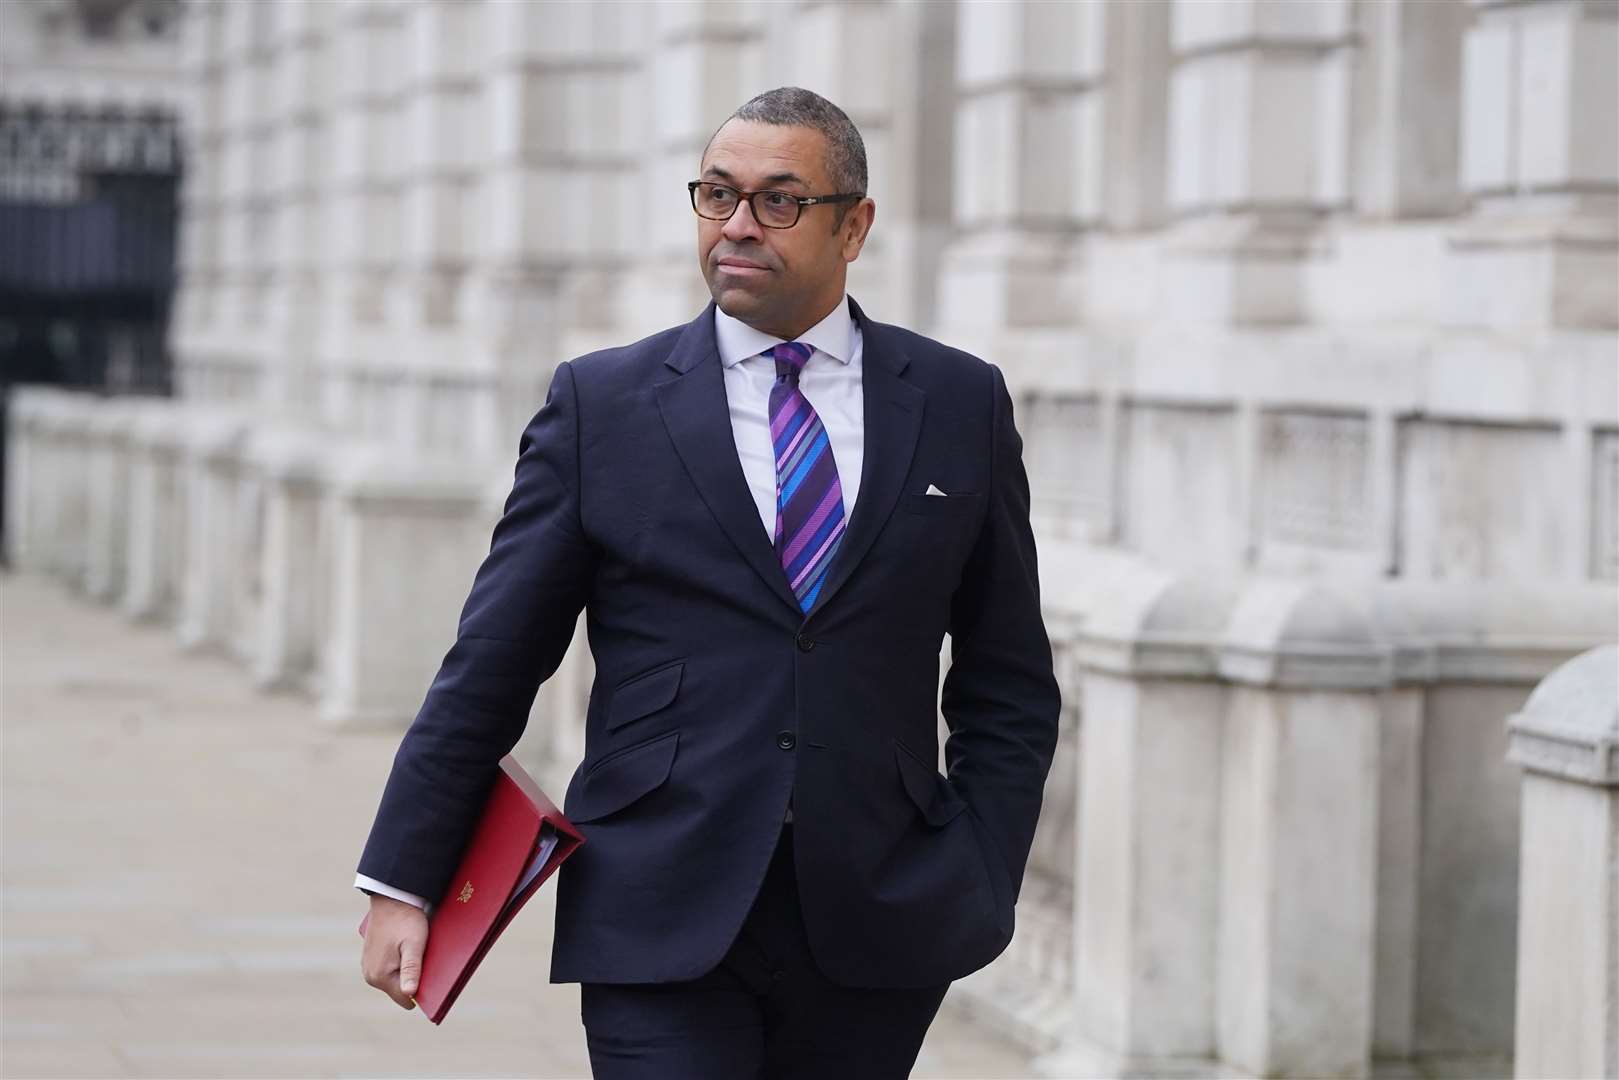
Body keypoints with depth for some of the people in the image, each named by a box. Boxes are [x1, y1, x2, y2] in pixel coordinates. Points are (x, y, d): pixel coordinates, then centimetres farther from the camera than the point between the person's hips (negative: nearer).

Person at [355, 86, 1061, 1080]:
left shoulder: (962, 404, 8)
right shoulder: (601, 403, 4)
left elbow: (1009, 687, 12)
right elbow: (490, 668, 4)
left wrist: (980, 886, 2)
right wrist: (402, 882, 1)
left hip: (877, 927, 2)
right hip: (662, 925, -1)